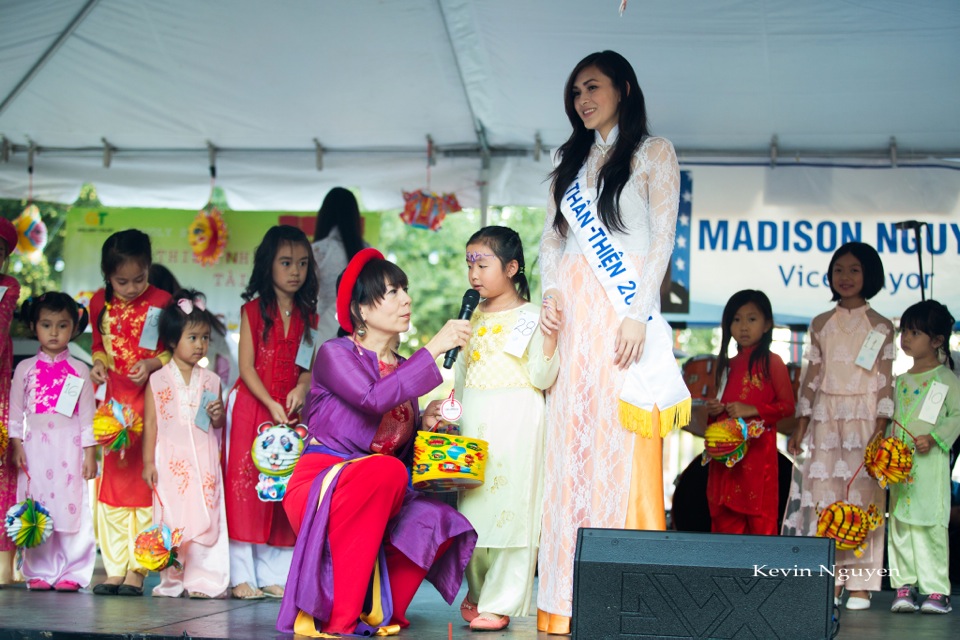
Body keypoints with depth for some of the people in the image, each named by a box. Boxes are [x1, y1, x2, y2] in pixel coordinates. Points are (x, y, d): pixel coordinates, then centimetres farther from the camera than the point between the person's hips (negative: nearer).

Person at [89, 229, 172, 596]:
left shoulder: (161, 302, -7)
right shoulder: (100, 303, 5)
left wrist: (152, 364, -16)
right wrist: (98, 364, 0)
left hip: (151, 397, -4)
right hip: (114, 399, 4)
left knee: (145, 480, -5)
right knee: (112, 480, 5)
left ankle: (137, 570, 0)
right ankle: (114, 568, 11)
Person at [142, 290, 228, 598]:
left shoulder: (211, 381, 9)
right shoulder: (158, 380, 2)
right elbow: (151, 423, 2)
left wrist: (218, 416, -8)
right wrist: (149, 462, -2)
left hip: (204, 462, 2)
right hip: (171, 462, -2)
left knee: (206, 516, -4)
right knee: (171, 518, 0)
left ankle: (203, 578, 0)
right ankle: (172, 580, 9)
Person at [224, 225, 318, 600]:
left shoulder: (307, 315, 9)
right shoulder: (253, 309, -1)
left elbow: (308, 365, 8)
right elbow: (246, 366, -6)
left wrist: (301, 390, -13)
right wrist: (271, 405, -15)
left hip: (289, 411, 3)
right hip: (251, 406, -3)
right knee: (245, 484, -4)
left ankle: (273, 574, 7)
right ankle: (242, 575, 1)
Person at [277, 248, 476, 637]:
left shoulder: (402, 368, 14)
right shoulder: (335, 354, -6)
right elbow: (374, 400, -26)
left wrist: (425, 425, -1)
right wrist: (433, 349, -23)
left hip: (375, 497, 6)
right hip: (319, 485, -6)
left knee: (440, 523, -23)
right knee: (386, 470, -37)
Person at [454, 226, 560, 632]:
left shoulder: (530, 317, -5)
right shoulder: (473, 317, 14)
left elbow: (540, 379, -10)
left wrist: (549, 336, -23)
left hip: (516, 423, -6)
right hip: (474, 424, 6)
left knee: (510, 507, -6)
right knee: (474, 507, 8)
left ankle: (501, 602, -3)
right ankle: (477, 590, 22)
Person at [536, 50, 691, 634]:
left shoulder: (653, 153, 6)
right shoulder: (573, 161, 22)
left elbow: (662, 239, -3)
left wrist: (638, 315, -13)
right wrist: (551, 294, 0)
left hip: (622, 316, -5)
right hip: (572, 316, 5)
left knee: (623, 447, -9)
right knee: (571, 443, 0)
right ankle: (567, 597, 1)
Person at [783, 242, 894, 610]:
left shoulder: (881, 327, 4)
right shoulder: (821, 324, 12)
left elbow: (885, 381, 1)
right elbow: (811, 376, 12)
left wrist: (881, 427, -9)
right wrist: (801, 425, 7)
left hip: (863, 417, -3)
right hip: (825, 417, 3)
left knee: (861, 493, -7)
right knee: (823, 493, -2)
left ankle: (859, 583, -3)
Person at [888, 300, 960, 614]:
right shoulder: (900, 382, 17)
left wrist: (934, 438, -17)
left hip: (931, 462, -6)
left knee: (931, 524, -7)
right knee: (899, 524, 3)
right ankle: (905, 585, 7)